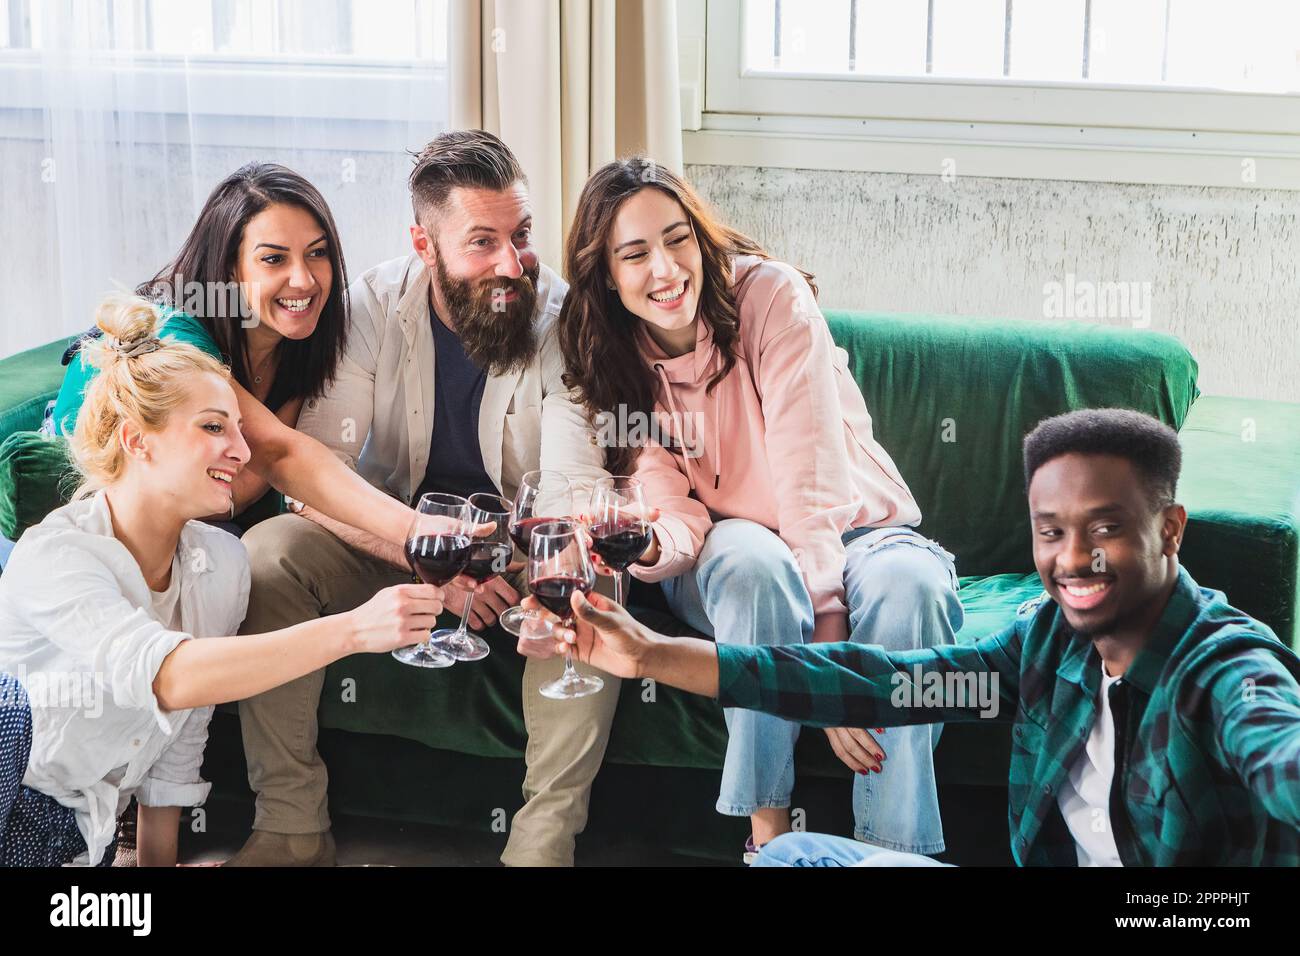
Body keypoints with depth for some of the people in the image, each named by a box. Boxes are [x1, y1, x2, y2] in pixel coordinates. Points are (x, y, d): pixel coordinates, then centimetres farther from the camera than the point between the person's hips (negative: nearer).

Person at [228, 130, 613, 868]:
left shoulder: (562, 317, -16)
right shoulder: (375, 307, -14)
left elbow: (572, 489, -24)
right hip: (394, 531, 1)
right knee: (263, 557, -25)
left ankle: (544, 842, -22)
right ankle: (292, 828, -14)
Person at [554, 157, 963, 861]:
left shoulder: (771, 295, -17)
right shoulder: (612, 360, -6)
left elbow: (810, 479, -25)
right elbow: (674, 507, -12)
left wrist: (830, 638, -34)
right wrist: (655, 548, -38)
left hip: (852, 530, -1)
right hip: (732, 556, 1)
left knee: (908, 586, -35)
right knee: (754, 560, -36)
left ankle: (896, 853, -30)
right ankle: (768, 835, -29)